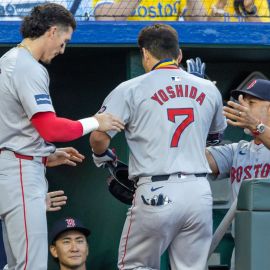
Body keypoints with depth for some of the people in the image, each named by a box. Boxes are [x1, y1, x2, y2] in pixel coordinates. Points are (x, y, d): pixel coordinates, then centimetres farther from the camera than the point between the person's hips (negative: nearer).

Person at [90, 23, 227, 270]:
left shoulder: (131, 89, -1)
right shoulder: (208, 89, 11)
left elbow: (99, 136, -6)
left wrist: (102, 157, 16)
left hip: (156, 194, -3)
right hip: (200, 193, 3)